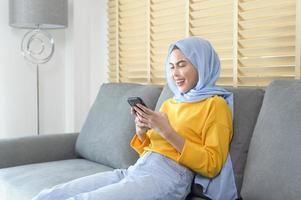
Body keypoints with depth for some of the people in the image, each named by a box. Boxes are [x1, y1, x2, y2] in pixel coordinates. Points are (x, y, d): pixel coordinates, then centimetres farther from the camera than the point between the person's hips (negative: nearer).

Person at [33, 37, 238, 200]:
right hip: (135, 170, 7)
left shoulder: (215, 105, 3)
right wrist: (141, 131, 2)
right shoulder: (168, 104, 23)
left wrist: (167, 131, -13)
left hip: (167, 177, -7)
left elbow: (212, 165, -7)